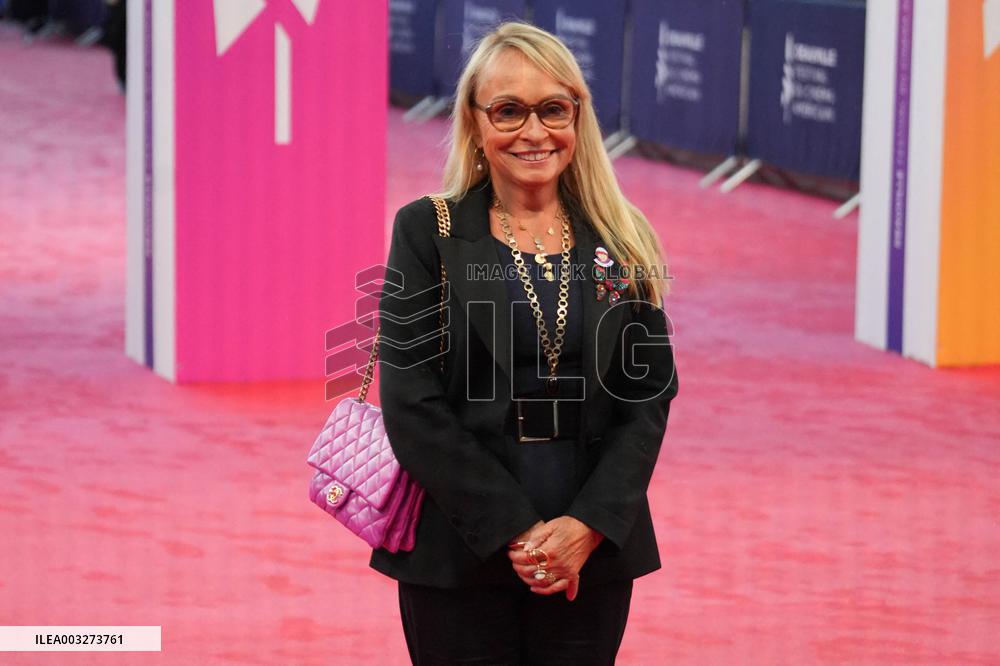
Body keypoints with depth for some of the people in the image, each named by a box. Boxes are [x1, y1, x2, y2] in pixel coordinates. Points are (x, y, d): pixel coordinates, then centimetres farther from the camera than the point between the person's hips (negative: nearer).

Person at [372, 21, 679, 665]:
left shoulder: (620, 242, 7)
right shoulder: (428, 231, 0)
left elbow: (650, 395, 3)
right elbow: (412, 403, -7)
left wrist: (588, 526, -10)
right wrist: (514, 530, -13)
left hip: (593, 550, 2)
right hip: (460, 551, -2)